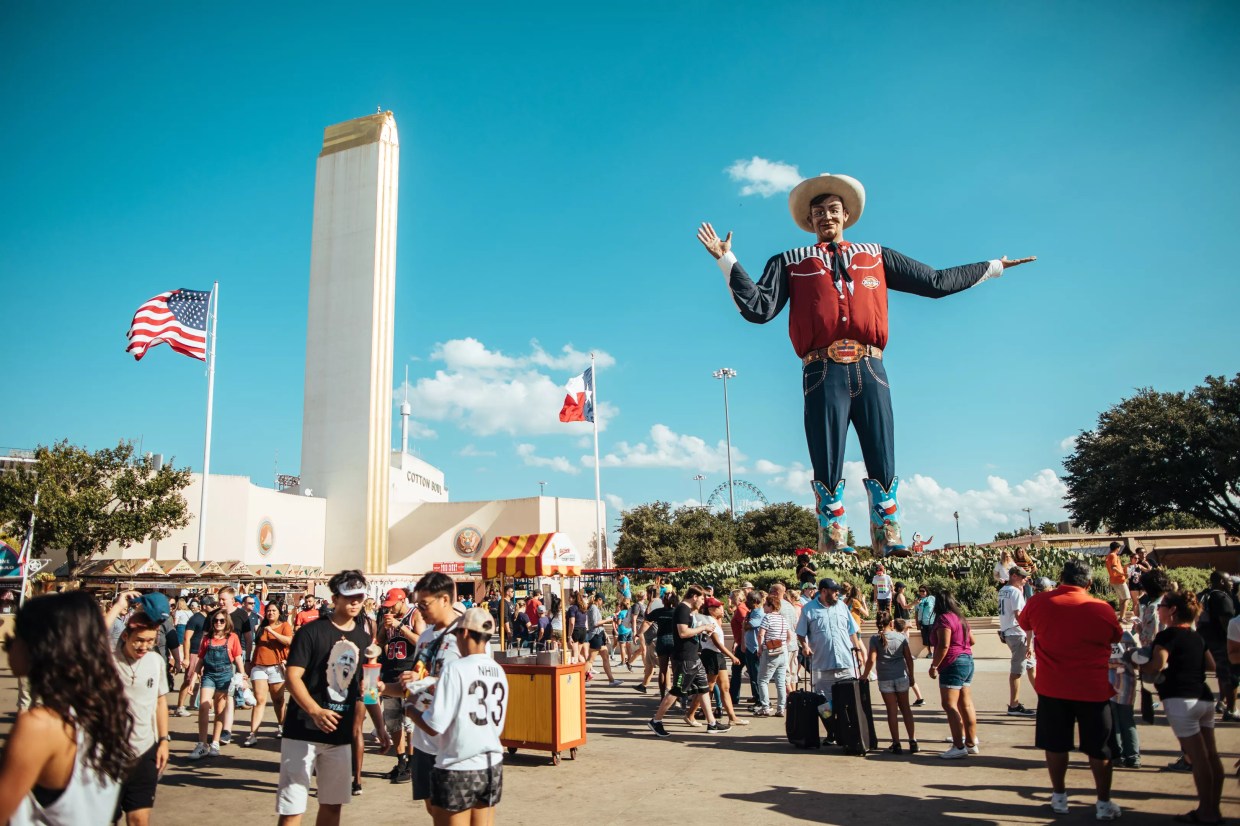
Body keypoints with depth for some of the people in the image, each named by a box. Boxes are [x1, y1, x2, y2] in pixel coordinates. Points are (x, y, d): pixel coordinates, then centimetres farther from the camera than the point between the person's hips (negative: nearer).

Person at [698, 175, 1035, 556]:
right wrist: (727, 261, -5)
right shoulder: (791, 263, 16)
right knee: (828, 468, -3)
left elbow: (936, 282, 26)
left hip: (870, 370, 2)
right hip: (824, 373, -2)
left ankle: (889, 543, 9)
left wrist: (993, 267, 30)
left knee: (883, 466, 0)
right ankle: (834, 549, 4)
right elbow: (759, 307, 2)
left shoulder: (875, 256, 23)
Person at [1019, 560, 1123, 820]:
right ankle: (1104, 803, 23)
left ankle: (1059, 797, 25)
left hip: (1052, 688, 1)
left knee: (1055, 744, 14)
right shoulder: (1101, 609, -12)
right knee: (1099, 748, 14)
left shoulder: (1037, 602, -8)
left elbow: (1025, 625, 12)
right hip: (1093, 689, -1)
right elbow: (1116, 637, 8)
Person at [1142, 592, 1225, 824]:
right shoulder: (1197, 637, 14)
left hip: (1180, 700, -8)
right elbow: (1211, 665, 22)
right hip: (1205, 698, 8)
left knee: (1198, 757, -3)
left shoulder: (1167, 635, -10)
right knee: (1211, 755, 12)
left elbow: (1156, 666, -20)